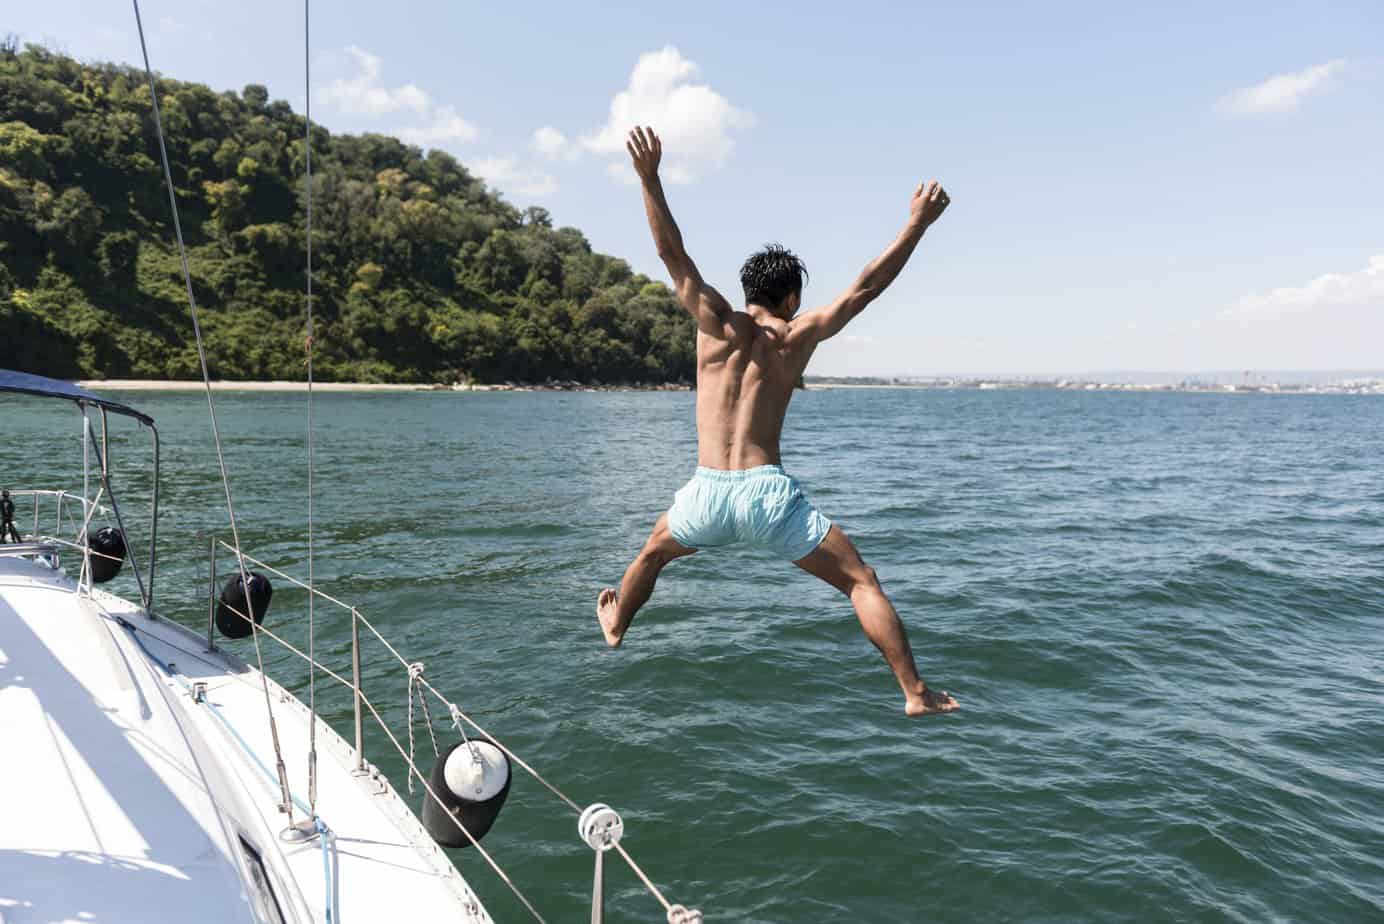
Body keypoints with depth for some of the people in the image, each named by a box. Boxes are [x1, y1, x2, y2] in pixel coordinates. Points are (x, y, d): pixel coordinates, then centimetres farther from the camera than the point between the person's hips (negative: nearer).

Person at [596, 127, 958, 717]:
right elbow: (866, 287, 7)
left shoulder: (720, 324, 4)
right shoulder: (798, 335, 4)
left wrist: (649, 179, -1)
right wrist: (918, 223, 13)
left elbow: (674, 256, 1)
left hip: (708, 494, 2)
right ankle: (916, 693, 5)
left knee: (653, 553, 33)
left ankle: (615, 626, 54)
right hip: (769, 493, -1)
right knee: (863, 582, 9)